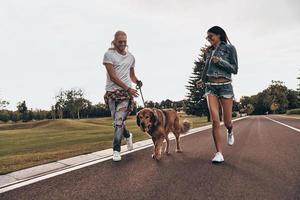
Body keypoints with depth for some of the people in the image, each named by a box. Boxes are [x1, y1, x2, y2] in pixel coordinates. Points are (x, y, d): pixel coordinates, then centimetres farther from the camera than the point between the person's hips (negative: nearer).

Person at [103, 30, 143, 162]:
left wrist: (137, 82, 1)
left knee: (119, 121, -8)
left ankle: (116, 150, 2)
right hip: (111, 92, -1)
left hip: (126, 92, 1)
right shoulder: (109, 55, -2)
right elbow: (112, 76, -11)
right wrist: (128, 88, -18)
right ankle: (128, 135, 38)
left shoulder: (131, 57, 12)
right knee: (117, 121, 8)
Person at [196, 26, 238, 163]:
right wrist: (202, 81, 13)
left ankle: (230, 131, 41)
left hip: (225, 86, -2)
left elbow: (235, 69, -2)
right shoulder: (209, 51, 15)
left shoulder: (229, 48, 3)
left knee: (227, 122, 3)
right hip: (210, 87, 3)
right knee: (215, 121, -12)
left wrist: (220, 61, -12)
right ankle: (219, 153, -6)